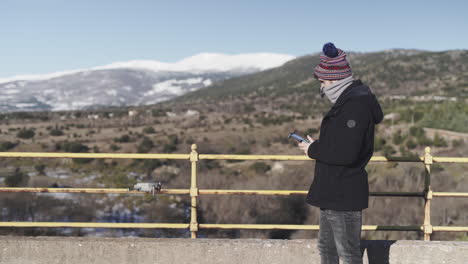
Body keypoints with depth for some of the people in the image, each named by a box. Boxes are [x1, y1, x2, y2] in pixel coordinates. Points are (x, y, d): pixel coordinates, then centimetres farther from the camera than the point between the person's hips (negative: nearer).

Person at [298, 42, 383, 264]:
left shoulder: (356, 105, -21)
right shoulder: (347, 101, 12)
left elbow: (347, 153, -28)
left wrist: (314, 151, -15)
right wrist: (318, 145, 5)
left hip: (344, 194, -11)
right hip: (332, 190, 11)